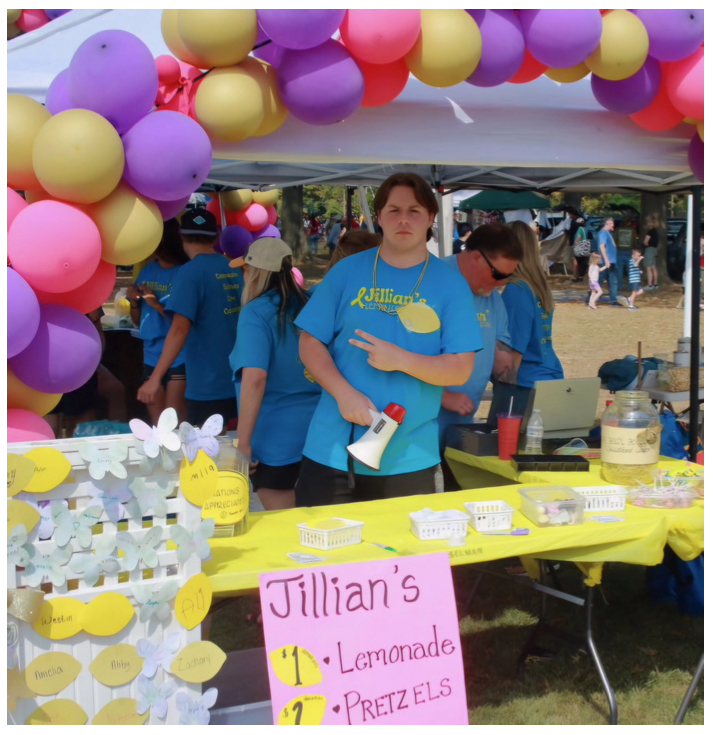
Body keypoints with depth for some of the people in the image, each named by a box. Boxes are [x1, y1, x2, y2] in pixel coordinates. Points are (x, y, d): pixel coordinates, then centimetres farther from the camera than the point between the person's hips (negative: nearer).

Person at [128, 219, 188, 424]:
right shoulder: (147, 271, 9)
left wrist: (156, 304, -19)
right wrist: (134, 302, -3)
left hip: (179, 358, -6)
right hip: (151, 357, 6)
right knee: (156, 424, 13)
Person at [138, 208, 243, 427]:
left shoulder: (190, 272, -13)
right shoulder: (234, 270, 7)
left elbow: (179, 329, -22)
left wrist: (155, 378, -22)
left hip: (207, 387, -6)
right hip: (237, 381, 6)